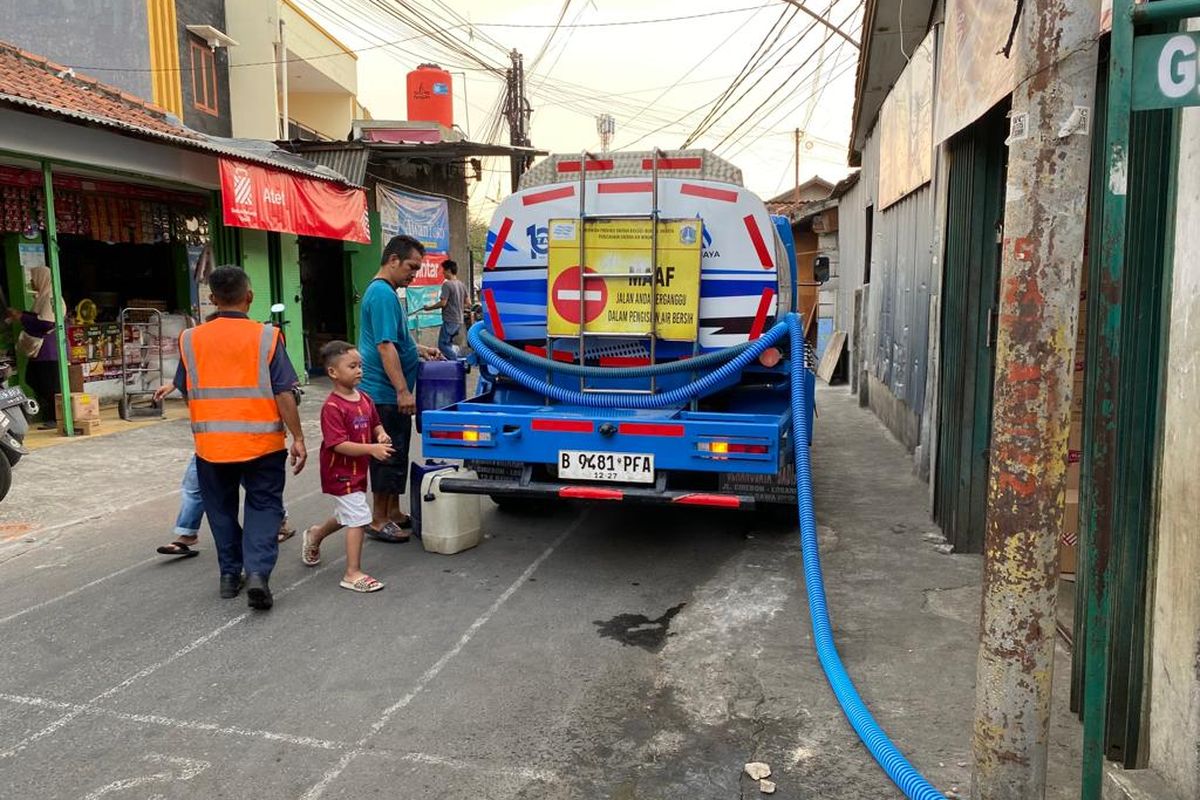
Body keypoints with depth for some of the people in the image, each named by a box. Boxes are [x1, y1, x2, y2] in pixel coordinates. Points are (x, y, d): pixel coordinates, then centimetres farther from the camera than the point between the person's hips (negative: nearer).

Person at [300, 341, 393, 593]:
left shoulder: (365, 399, 3)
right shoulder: (332, 407, -21)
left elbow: (375, 424, 17)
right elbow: (338, 444, -27)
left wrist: (381, 435, -7)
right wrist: (371, 449, -34)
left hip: (357, 470, 9)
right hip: (341, 473, -9)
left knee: (346, 516, 26)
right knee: (358, 518, -9)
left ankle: (314, 535, 53)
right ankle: (353, 574, 2)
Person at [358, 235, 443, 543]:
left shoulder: (381, 291, 15)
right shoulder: (383, 294, -18)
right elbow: (385, 347, -24)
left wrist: (419, 349, 14)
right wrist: (403, 391, -25)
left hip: (389, 393, 10)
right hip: (387, 394, -10)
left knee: (395, 454, 17)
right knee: (388, 456, -1)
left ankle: (393, 513, 27)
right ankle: (378, 521, 9)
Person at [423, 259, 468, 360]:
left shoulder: (447, 284, -13)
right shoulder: (461, 285, 10)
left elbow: (443, 303, -17)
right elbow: (467, 303, 14)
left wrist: (429, 307, -4)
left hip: (449, 321, -8)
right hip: (459, 321, 8)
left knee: (443, 345, -3)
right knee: (448, 343, 19)